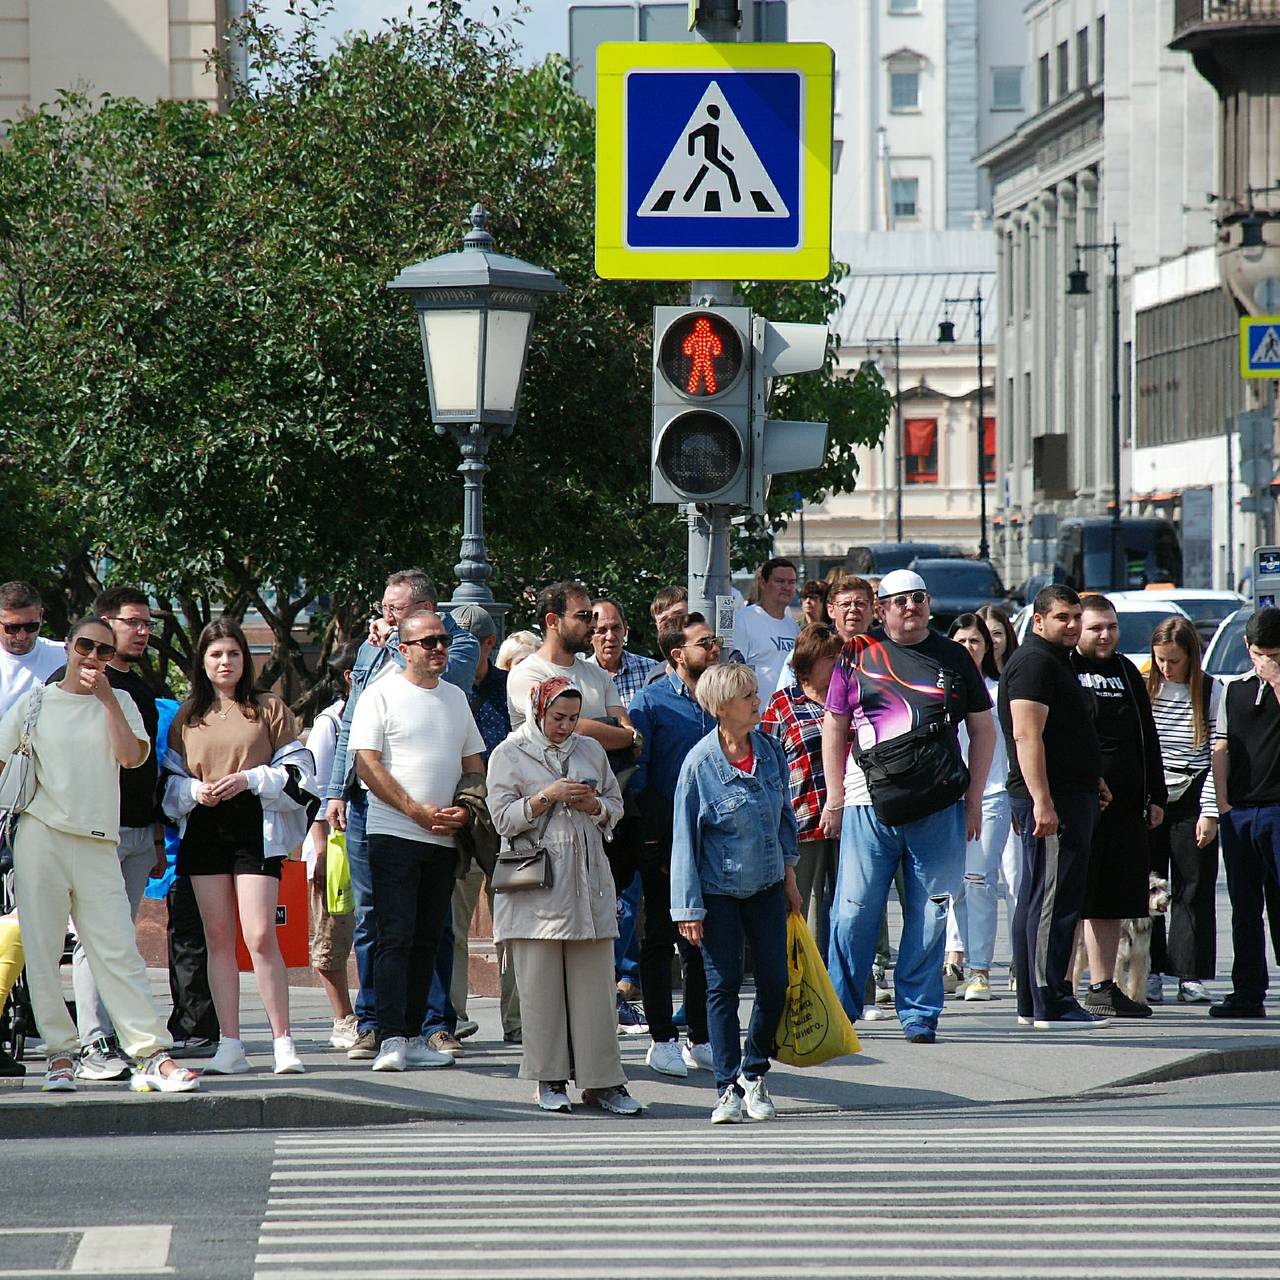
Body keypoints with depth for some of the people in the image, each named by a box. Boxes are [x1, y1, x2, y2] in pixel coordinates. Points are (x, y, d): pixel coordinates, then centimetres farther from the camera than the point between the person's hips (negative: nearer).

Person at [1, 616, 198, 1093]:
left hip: (98, 843, 0)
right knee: (42, 950, -2)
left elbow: (131, 756, -3)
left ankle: (153, 1056, -8)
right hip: (41, 835, 0)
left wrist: (106, 698, -3)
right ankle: (59, 1053, 4)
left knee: (118, 952, -5)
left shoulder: (118, 703, 13)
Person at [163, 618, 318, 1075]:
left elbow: (298, 773, 3)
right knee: (218, 938, 3)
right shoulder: (187, 718, 14)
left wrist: (249, 779, -11)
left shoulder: (269, 709, 6)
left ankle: (283, 1042, -8)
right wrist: (194, 790, -6)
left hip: (256, 828, -4)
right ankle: (230, 1046, 6)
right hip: (204, 829, 4)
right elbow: (170, 780, 15)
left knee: (261, 936, -12)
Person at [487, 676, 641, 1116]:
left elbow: (615, 808, 18)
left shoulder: (591, 750, 16)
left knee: (595, 983, 0)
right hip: (534, 881, -3)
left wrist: (594, 806, -4)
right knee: (541, 986, -3)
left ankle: (600, 1080, 1)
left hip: (588, 882, 3)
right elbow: (504, 817, -3)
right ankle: (549, 1080, 4)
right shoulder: (509, 754, 4)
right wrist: (548, 797, -15)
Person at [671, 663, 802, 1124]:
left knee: (775, 982, 3)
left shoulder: (769, 750, -2)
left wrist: (789, 875, 15)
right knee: (723, 987, -1)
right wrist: (688, 908, -11)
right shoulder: (700, 763, -15)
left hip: (766, 884, 4)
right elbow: (685, 838, -10)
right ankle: (729, 1089, 6)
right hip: (718, 891, -4)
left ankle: (754, 1074, 22)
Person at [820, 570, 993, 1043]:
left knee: (929, 915, 3)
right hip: (869, 805, -1)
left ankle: (919, 1014, 10)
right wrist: (835, 799, 5)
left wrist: (974, 800, 7)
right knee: (854, 911, -2)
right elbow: (833, 728, 11)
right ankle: (838, 1012, 7)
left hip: (938, 809, 1)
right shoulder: (857, 655, 7)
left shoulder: (954, 658, 9)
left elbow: (982, 730, 14)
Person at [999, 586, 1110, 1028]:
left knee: (1036, 901, 12)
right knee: (1054, 901, -12)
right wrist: (1042, 801, -27)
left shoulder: (1055, 661, 21)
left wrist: (1090, 778, 30)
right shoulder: (1035, 663, -13)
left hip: (1068, 796, 11)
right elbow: (1027, 735, -22)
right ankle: (1051, 1003, -13)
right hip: (1054, 799, -11)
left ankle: (1032, 1002, 16)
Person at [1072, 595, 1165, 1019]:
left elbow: (1148, 739, 22)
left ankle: (1104, 987, 18)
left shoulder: (1127, 673, 17)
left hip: (1124, 806, 6)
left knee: (1112, 901, 10)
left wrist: (1156, 796, 17)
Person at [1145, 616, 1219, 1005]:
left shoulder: (1211, 692, -1)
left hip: (1191, 801, -1)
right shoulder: (1143, 688, 3)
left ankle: (1192, 977, 4)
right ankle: (1150, 975, 6)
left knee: (1194, 889, 0)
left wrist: (1210, 812, -7)